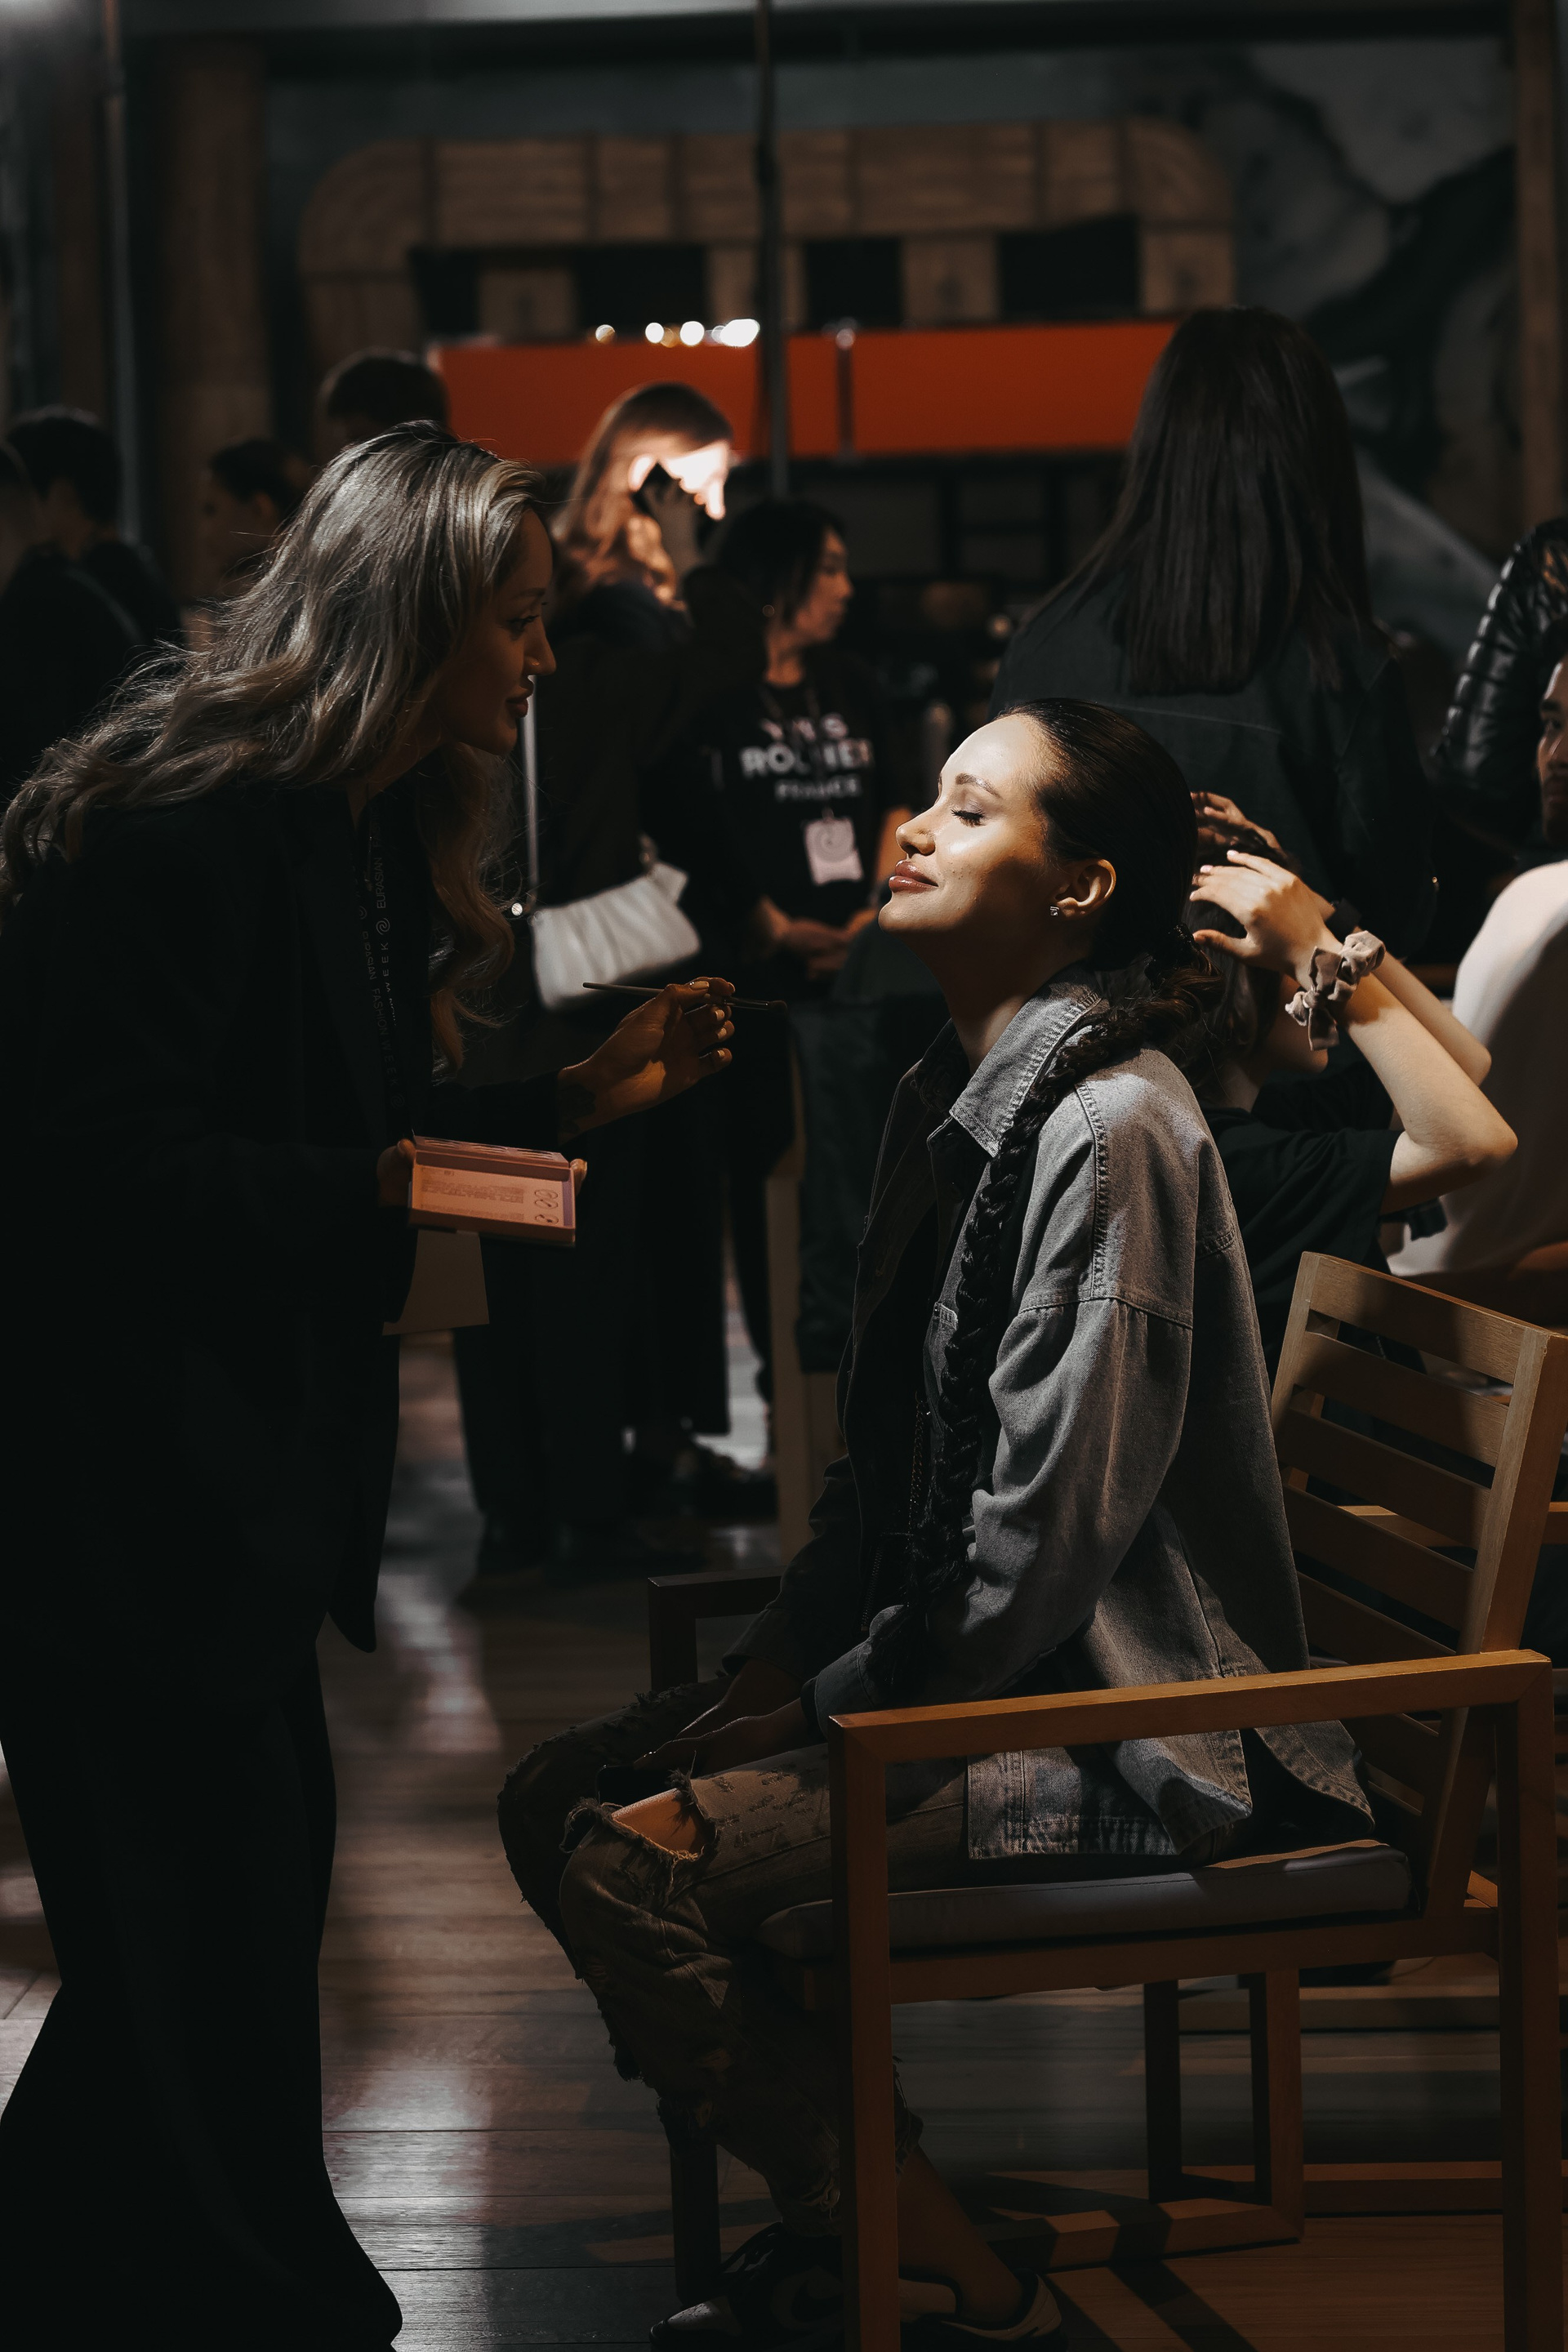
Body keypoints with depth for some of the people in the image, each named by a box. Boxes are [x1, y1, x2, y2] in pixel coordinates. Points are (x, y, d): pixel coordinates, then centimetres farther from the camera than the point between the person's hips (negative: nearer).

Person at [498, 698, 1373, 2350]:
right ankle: (842, 2208, 13)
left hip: (1123, 1728, -10)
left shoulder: (1112, 1128, -20)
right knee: (558, 1797, 5)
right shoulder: (948, 1097, 11)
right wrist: (781, 1656, 5)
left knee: (639, 1872, -21)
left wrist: (823, 1712, -13)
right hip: (961, 1661, 10)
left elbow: (1042, 1544, -22)